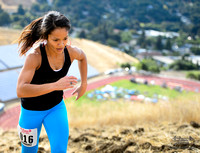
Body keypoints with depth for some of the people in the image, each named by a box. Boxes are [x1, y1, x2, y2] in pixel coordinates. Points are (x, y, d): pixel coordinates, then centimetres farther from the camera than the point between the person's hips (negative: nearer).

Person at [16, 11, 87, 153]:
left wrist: (84, 84, 8)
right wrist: (55, 85, -50)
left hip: (56, 107, 3)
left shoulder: (71, 51, -17)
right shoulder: (34, 55, -31)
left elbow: (82, 57, 10)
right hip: (31, 109, -3)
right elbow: (21, 91, -41)